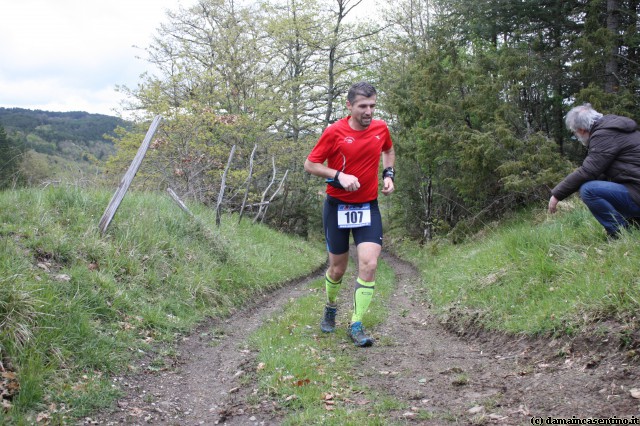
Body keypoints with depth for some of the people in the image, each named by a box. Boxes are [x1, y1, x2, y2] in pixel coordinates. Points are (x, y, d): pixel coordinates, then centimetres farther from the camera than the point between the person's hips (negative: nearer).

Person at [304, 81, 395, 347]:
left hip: (368, 207, 2)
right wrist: (339, 175, -21)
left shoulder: (381, 128, -2)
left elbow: (388, 151, 21)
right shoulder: (334, 132, -13)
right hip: (338, 206, -2)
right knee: (338, 268, 8)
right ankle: (330, 309, 39)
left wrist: (388, 174, 4)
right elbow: (310, 164, -7)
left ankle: (356, 326, -1)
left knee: (369, 265, -13)